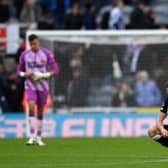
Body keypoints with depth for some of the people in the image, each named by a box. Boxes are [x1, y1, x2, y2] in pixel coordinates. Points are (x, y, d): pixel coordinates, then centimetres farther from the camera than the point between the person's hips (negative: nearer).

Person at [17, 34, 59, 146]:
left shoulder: (47, 54, -4)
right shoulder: (25, 55, 3)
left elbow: (55, 70, -4)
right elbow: (19, 70, 12)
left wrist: (44, 75, -18)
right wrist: (24, 74, -10)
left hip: (43, 86, 0)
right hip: (30, 86, 0)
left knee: (40, 111, 7)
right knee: (31, 106, -21)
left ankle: (39, 138, 20)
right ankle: (32, 136, -23)